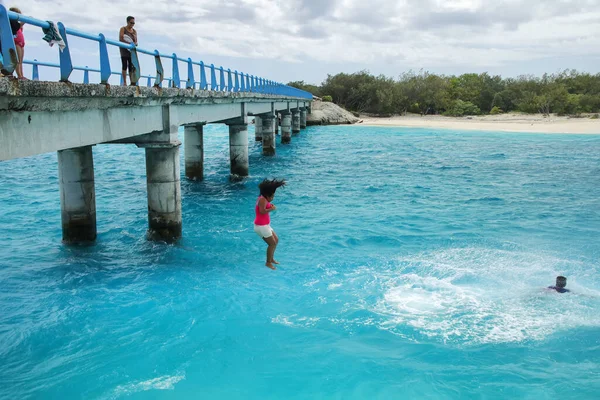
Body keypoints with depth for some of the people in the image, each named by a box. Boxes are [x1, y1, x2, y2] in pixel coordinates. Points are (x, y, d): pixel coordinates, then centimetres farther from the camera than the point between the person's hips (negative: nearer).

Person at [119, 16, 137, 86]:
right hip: (124, 49, -4)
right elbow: (121, 39, -11)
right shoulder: (123, 29, 2)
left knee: (131, 66, 1)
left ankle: (132, 82, 1)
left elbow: (136, 42, 7)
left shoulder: (134, 31, 14)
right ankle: (124, 82, -12)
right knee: (125, 65, -9)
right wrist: (130, 43, -20)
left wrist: (134, 44, -17)